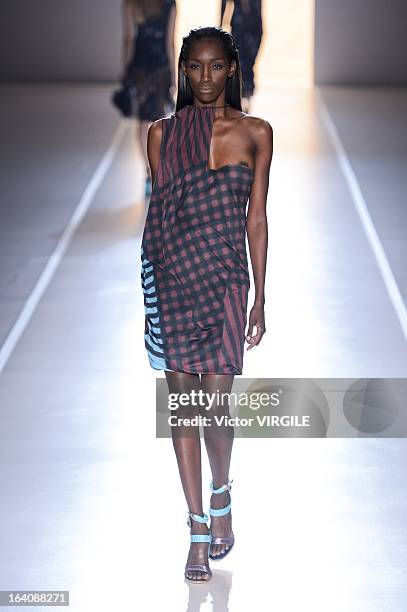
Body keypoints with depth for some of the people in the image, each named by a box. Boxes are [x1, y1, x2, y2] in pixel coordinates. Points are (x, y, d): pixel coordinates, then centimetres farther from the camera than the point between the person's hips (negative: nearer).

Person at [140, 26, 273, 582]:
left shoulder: (255, 133, 6)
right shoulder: (162, 133, 7)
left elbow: (256, 218, 6)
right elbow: (159, 214, 9)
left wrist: (260, 299, 5)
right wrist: (151, 295, 7)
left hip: (224, 276, -1)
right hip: (172, 276, 1)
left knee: (215, 401, -8)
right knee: (182, 400, 2)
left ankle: (220, 492, 23)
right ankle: (199, 525, 11)